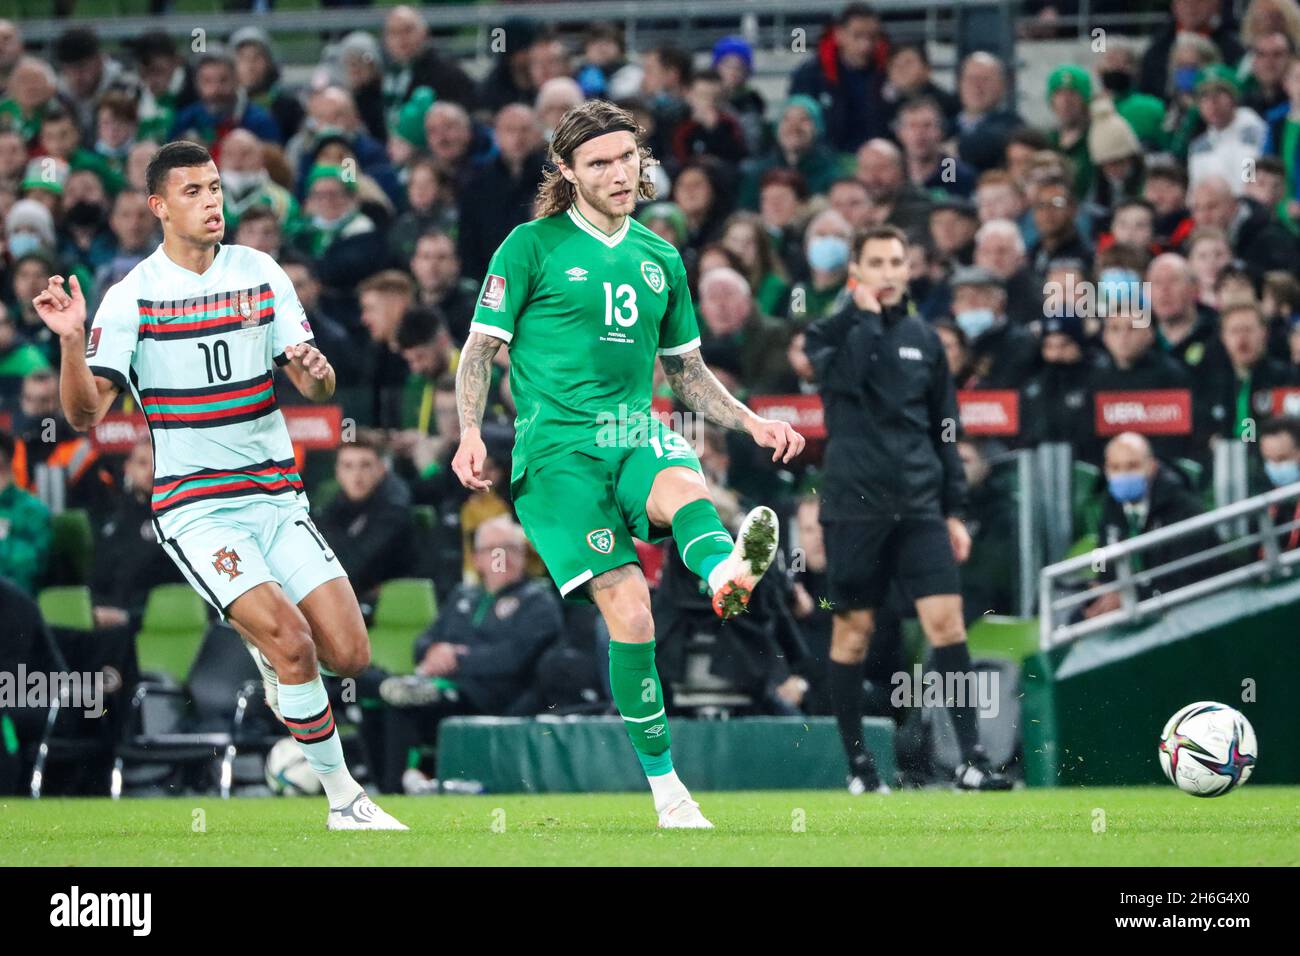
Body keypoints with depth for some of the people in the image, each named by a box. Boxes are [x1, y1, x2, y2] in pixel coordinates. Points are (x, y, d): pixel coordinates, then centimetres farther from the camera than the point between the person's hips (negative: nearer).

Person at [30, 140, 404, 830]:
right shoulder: (131, 299, -6)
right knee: (291, 638, -22)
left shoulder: (261, 274, 6)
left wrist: (315, 371, -15)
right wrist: (71, 340, -27)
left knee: (349, 656, -5)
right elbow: (84, 414, -11)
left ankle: (272, 658, 30)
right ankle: (343, 799, -7)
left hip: (276, 495, 4)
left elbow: (314, 389, 8)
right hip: (194, 507, -4)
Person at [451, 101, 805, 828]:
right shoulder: (532, 247, 6)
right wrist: (471, 432, -9)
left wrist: (752, 423, 15)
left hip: (635, 434, 3)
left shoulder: (659, 258, 20)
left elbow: (686, 371, 28)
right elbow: (482, 346, 6)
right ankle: (666, 788, -13)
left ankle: (727, 572, -72)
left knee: (682, 485, -36)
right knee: (627, 607, -19)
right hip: (557, 447, -3)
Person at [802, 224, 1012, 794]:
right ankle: (858, 764, 11)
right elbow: (847, 373, -22)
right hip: (855, 505, -3)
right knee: (854, 630, 2)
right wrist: (867, 315, -11)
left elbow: (945, 430, 17)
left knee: (945, 618, -10)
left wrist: (954, 509, 13)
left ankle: (971, 760, -13)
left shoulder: (924, 339, 13)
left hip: (919, 507, 3)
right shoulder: (831, 333, 2)